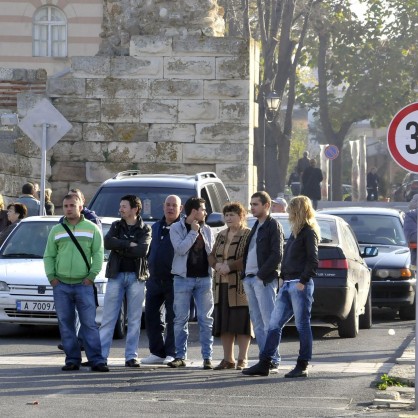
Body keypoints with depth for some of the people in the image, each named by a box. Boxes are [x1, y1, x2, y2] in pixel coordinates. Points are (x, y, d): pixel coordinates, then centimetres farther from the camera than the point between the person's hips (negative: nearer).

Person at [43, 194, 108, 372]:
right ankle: (72, 360, 8)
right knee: (65, 324, 2)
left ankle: (96, 360, -8)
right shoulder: (56, 230, 13)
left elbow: (98, 254, 3)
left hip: (84, 284, -3)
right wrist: (51, 277, 1)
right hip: (61, 285, 3)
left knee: (89, 323, -7)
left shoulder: (92, 229, 6)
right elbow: (48, 256, 13)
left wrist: (91, 276, -7)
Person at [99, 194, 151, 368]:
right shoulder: (116, 226, 12)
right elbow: (108, 242, -7)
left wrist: (120, 248, -8)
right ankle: (100, 355, -2)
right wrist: (129, 244, -11)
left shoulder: (145, 229, 5)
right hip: (116, 275, 1)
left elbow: (142, 250, -13)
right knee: (108, 318, -2)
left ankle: (131, 357, 5)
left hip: (136, 277, -1)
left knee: (134, 319, 0)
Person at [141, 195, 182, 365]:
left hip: (173, 280, -7)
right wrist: (148, 271, 13)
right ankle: (157, 352, 14)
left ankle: (171, 353, 1)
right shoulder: (156, 227, 18)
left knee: (172, 318, -4)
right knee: (151, 316, 6)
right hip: (154, 279, 7)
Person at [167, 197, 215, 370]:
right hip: (183, 278, -2)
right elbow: (180, 249, -13)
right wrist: (194, 232, -9)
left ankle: (207, 357, 1)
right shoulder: (176, 228, 2)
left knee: (206, 319, -1)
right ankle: (180, 356, 7)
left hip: (204, 278, 2)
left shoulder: (206, 230, 12)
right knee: (180, 319, 0)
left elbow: (212, 253, 12)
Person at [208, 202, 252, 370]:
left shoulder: (248, 235, -6)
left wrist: (230, 266, -19)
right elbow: (212, 255, 16)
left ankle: (242, 359, 1)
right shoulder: (221, 235, 17)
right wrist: (217, 265, -5)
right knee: (224, 323, 7)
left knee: (241, 323, -4)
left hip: (240, 286, -7)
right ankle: (228, 359, 13)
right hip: (222, 285, 7)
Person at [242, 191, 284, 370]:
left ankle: (272, 360, -7)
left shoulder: (273, 226, -6)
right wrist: (245, 275, 11)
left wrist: (262, 274, -17)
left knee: (268, 321, -8)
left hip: (264, 280, -9)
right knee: (257, 323, 8)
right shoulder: (256, 226, 20)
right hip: (250, 279, 9)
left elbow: (277, 255, -14)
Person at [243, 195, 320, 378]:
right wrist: (284, 277, 12)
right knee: (274, 324, 6)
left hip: (300, 285, -9)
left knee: (302, 325, -1)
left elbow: (313, 260, -14)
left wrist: (303, 281, -18)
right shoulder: (295, 232, 19)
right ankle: (264, 364, 7)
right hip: (287, 284, 9)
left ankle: (302, 366, 4)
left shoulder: (309, 232, -8)